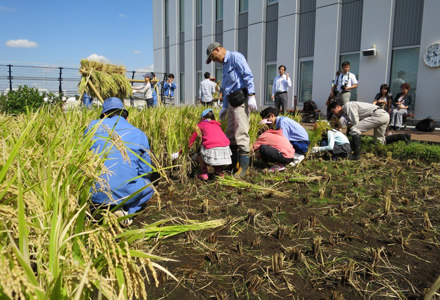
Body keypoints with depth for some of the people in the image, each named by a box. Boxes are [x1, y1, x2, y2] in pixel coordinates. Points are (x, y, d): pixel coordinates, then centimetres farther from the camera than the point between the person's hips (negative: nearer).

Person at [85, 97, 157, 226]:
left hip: (93, 193, 2)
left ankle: (99, 208, 9)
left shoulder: (93, 126, 7)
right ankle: (124, 210, 2)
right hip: (124, 194, -2)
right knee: (148, 185, 29)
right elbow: (145, 171, 11)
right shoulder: (139, 134, 5)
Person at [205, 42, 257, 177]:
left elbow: (248, 76, -14)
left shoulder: (235, 57, -3)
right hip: (232, 101, 10)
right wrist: (224, 106, 23)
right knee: (230, 133, 10)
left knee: (241, 132, -13)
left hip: (241, 99, -10)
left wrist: (251, 96, -21)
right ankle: (234, 163, 18)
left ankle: (244, 166, -10)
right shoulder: (225, 65, 24)